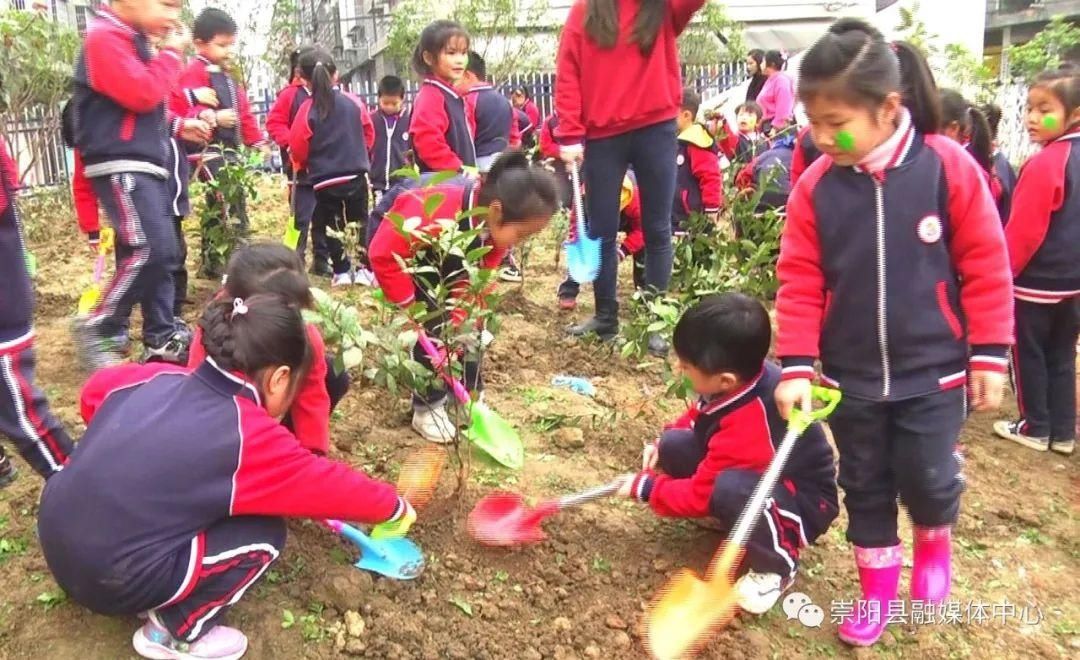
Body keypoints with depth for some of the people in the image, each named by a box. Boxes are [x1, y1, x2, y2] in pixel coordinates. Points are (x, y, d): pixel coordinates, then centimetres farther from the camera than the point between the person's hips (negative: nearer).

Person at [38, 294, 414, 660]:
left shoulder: (158, 378, 4)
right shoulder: (250, 436, -15)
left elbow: (95, 391, 24)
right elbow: (332, 486, -5)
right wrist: (394, 508, 12)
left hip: (56, 540, 8)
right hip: (110, 581, -8)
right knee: (264, 536, -1)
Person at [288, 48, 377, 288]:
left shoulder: (307, 110, -9)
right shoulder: (354, 102, -2)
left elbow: (298, 147, -5)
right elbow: (369, 133, 9)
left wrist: (302, 165, 16)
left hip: (324, 180, -2)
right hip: (356, 174, 2)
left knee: (333, 225, 9)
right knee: (360, 223, 11)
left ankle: (342, 271, 8)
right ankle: (365, 268, 10)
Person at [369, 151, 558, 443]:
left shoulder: (498, 222, -22)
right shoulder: (436, 211, -44)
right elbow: (383, 254, -36)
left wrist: (460, 322, -24)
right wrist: (411, 308, -28)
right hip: (395, 238, -6)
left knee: (470, 318, -4)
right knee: (433, 320, -18)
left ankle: (470, 396, 12)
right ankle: (427, 408, -3)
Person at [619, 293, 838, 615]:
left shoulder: (744, 431, -38)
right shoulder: (746, 375, -16)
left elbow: (700, 494, -26)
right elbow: (702, 413, 8)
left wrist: (644, 487, -12)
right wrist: (663, 441, -3)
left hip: (807, 503, -8)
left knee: (728, 488, -42)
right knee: (674, 445, -11)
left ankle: (776, 566, -13)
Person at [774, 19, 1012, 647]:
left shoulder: (948, 166, -12)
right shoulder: (816, 185, -7)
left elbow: (986, 267, -6)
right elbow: (800, 283, -4)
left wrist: (990, 354, -5)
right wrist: (797, 366, -10)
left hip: (933, 369, -2)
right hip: (850, 374, 3)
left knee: (927, 477, 3)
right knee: (864, 486, 14)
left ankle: (935, 538, 38)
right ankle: (878, 583, 35)